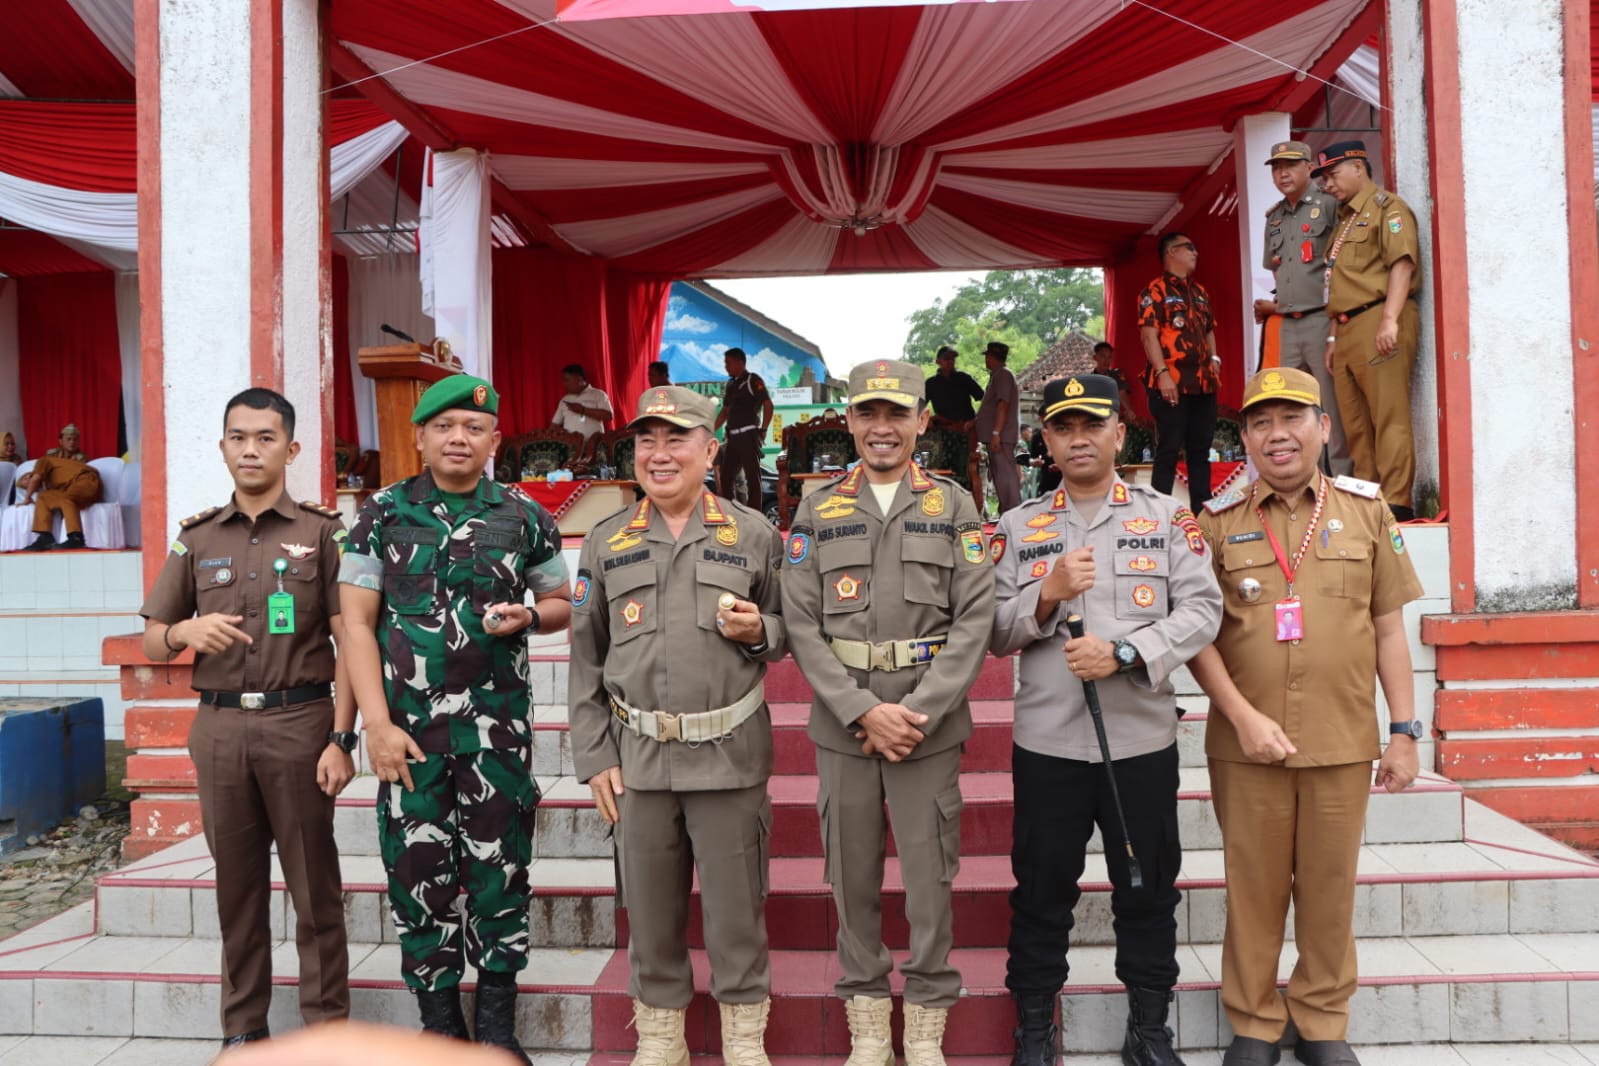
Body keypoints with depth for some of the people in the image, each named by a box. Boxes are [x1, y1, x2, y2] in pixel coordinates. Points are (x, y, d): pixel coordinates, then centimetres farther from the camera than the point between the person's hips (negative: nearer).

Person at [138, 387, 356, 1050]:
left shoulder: (321, 532, 1)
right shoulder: (197, 537, 11)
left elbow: (348, 641, -3)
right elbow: (152, 641, 15)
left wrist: (341, 738, -10)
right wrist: (185, 631, -9)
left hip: (299, 722, -3)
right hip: (220, 726, 3)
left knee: (314, 884, 1)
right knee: (237, 883, 11)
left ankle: (326, 1026, 13)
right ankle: (243, 1027, 24)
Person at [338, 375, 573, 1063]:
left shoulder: (525, 516, 4)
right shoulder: (382, 514, 3)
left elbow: (560, 605, 13)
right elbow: (357, 622, 0)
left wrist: (526, 615, -11)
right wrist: (377, 723, -8)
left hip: (498, 727, 0)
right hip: (408, 728, 0)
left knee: (500, 870, 5)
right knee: (418, 875, 7)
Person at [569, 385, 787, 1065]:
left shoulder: (753, 534, 3)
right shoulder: (605, 542, 7)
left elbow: (786, 630, 11)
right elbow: (586, 658, 9)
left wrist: (757, 631, -12)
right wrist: (594, 756, 3)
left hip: (730, 751, -1)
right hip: (639, 754, 2)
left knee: (736, 904, 6)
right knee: (649, 907, 11)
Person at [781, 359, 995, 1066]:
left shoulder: (954, 508, 4)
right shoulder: (816, 513, 6)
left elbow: (974, 620, -3)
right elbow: (801, 626, -1)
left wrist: (918, 713, -12)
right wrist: (863, 711, -11)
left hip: (930, 723, -1)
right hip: (842, 727, 1)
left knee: (929, 879, 5)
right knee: (853, 881, 9)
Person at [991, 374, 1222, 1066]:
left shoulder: (1168, 518, 5)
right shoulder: (1019, 528, 7)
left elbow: (1201, 610, -4)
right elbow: (995, 633, 2)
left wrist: (1123, 653, -17)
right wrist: (1047, 596, -16)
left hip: (1143, 739, 0)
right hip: (1046, 743, 0)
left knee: (1149, 889, 11)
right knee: (1042, 890, 9)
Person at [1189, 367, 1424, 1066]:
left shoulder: (1366, 509, 6)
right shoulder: (1218, 522, 1)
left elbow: (1389, 627, 7)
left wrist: (1404, 730, 5)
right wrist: (1244, 717, -12)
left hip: (1344, 744, 1)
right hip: (1244, 745, -1)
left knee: (1329, 887, 10)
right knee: (1253, 886, 8)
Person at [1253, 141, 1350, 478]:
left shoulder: (1329, 206, -1)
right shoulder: (1274, 217, 19)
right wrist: (1277, 304, 11)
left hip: (1322, 320, -6)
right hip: (1285, 325, 6)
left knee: (1334, 405, -6)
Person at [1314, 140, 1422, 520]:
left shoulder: (1386, 207, -1)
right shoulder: (1345, 221, 26)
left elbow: (1402, 262, -14)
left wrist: (1390, 320, -24)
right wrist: (1333, 337, 19)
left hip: (1377, 322, -9)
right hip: (1347, 329, 9)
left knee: (1388, 417, -11)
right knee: (1355, 423, 8)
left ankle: (1396, 503, -11)